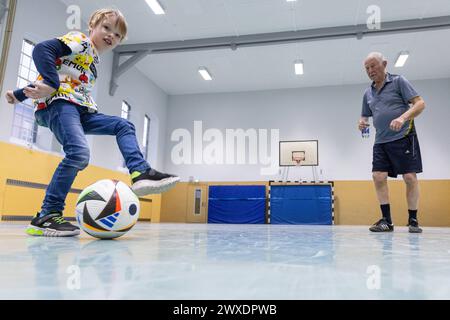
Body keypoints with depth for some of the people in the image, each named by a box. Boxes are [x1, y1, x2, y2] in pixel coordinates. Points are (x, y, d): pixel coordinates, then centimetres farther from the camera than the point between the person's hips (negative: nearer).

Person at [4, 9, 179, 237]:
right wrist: (51, 84, -23)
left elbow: (55, 78, 27)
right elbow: (42, 50, -13)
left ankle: (141, 174, -12)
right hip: (58, 102, -9)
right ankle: (46, 217, -20)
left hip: (79, 110, 9)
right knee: (79, 153, -28)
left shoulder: (93, 61, 28)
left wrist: (20, 94, 26)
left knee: (124, 126, 5)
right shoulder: (80, 41, 3)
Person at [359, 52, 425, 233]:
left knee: (410, 177, -5)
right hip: (381, 142, 5)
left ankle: (413, 221, 8)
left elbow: (420, 103, -6)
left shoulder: (398, 82, 0)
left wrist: (403, 118, -24)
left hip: (403, 137, -5)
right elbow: (365, 116, 22)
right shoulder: (368, 93, 14)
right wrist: (362, 122, -3)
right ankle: (386, 220, 2)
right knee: (378, 177, -6)